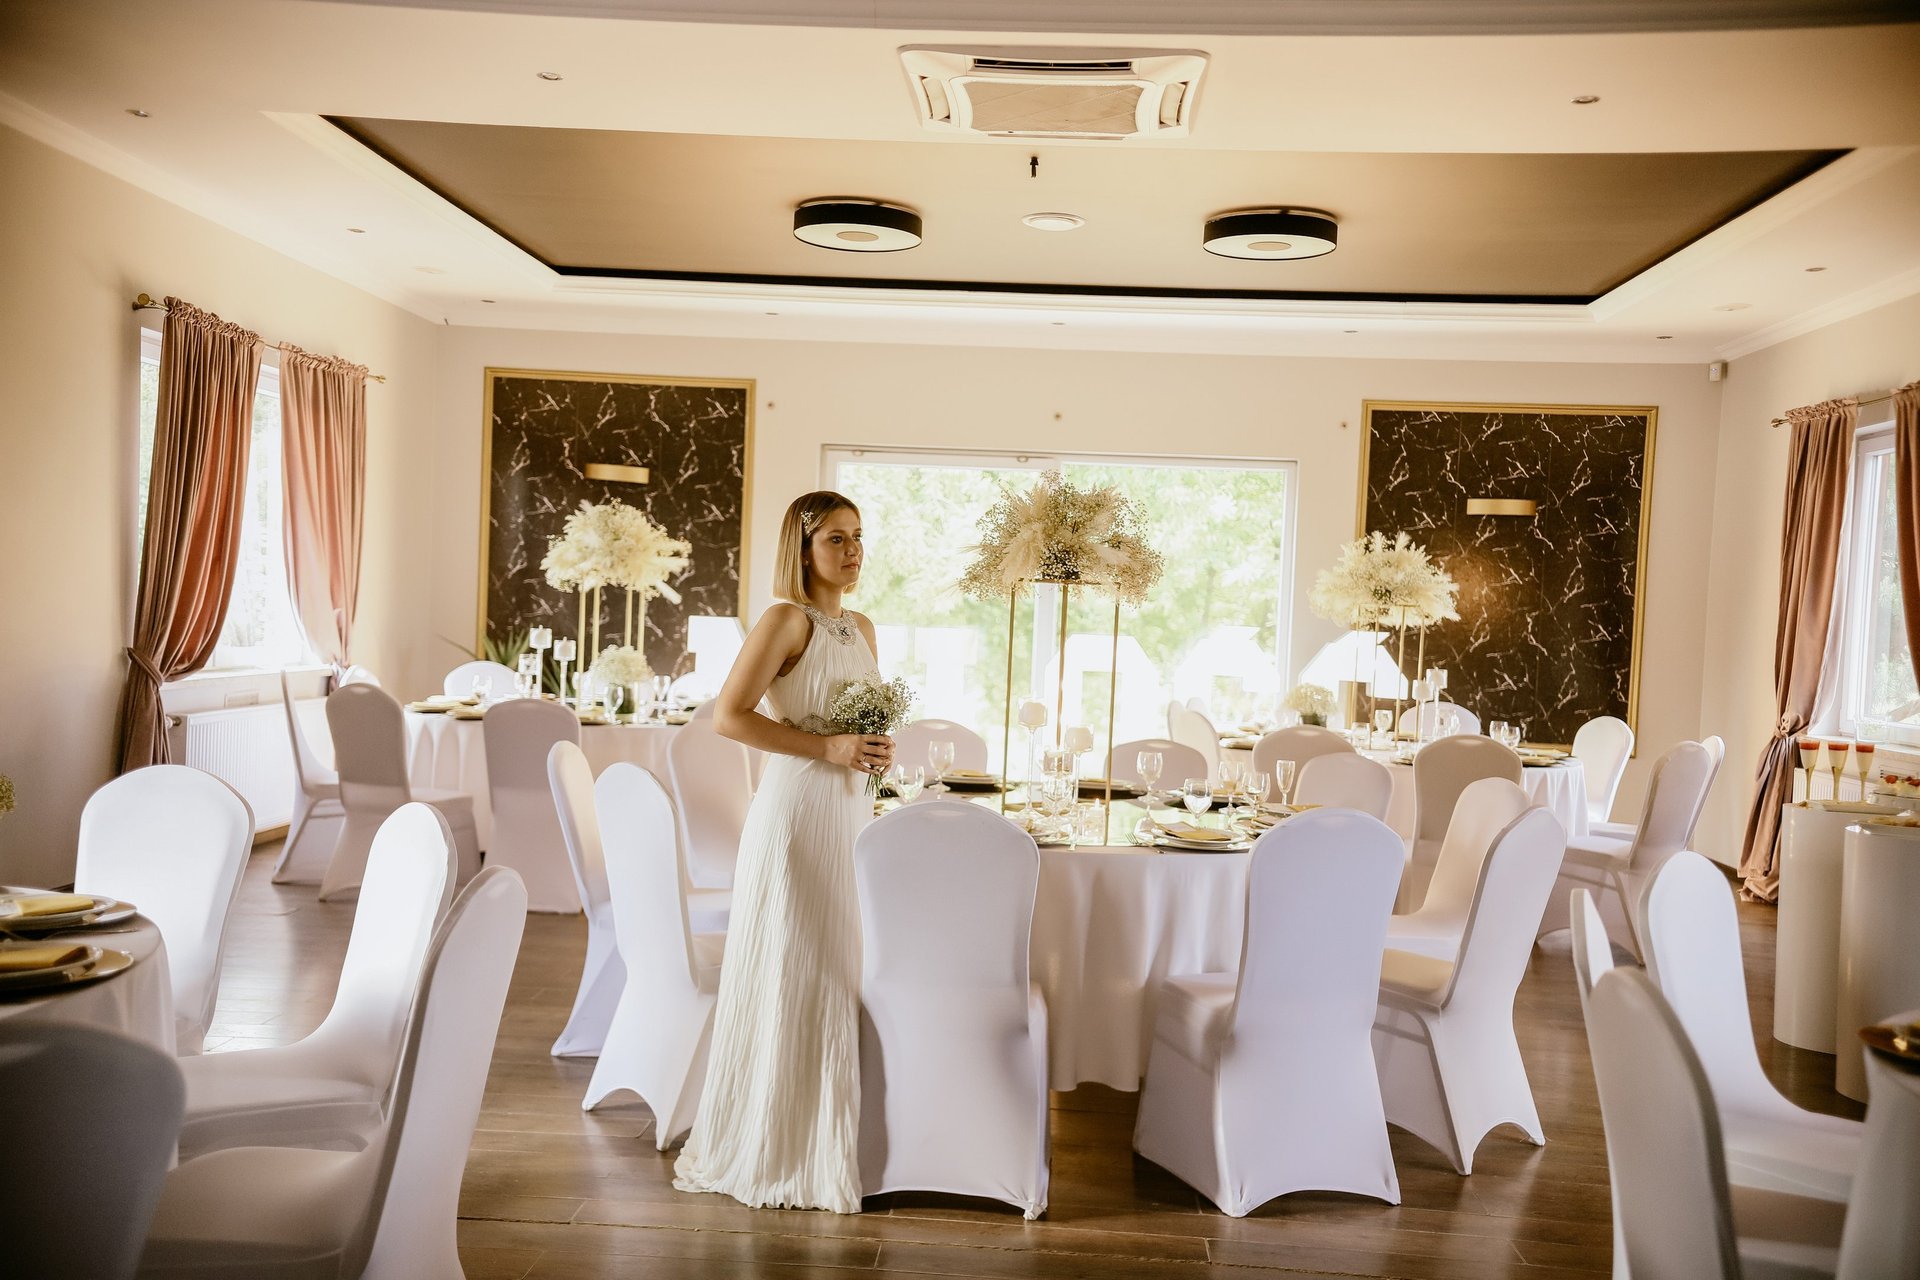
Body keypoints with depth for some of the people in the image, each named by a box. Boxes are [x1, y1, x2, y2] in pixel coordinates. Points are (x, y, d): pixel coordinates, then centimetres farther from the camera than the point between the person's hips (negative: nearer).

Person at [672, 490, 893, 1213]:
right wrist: (825, 748, -19)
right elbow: (729, 715, -16)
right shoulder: (788, 620, -9)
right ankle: (771, 1150, 14)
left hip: (851, 810, 8)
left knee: (839, 971, 11)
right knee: (789, 975, 0)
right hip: (797, 810, -7)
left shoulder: (861, 629, 14)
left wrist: (872, 751, 4)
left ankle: (828, 1140, 24)